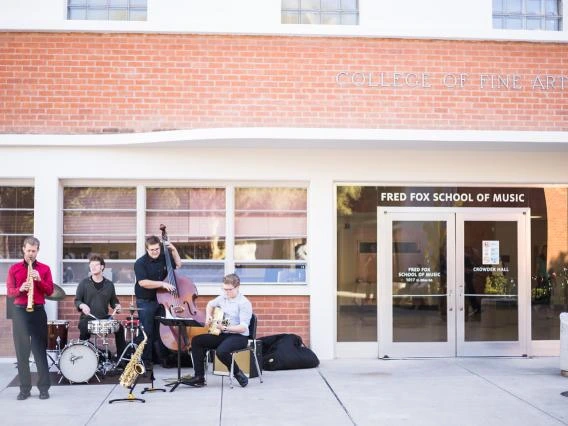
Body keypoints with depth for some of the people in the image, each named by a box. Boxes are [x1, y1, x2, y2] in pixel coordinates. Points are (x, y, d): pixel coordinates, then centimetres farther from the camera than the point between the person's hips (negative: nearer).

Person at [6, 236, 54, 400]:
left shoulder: (45, 269, 7)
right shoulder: (14, 269, 7)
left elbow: (50, 291, 1)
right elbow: (9, 291, 2)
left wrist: (39, 280, -15)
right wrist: (20, 289, -18)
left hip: (38, 311, -1)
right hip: (20, 312, 1)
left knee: (40, 349, -1)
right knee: (22, 350, 1)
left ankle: (44, 387, 2)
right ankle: (24, 388, 7)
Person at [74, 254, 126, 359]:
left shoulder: (109, 284, 12)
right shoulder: (84, 283, 4)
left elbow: (113, 301, 19)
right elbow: (77, 301, 4)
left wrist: (117, 306, -4)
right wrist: (82, 305, -18)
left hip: (104, 317, 2)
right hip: (87, 318, -2)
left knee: (119, 328, -20)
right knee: (84, 332, -31)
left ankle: (121, 358, -8)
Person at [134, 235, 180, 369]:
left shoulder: (164, 258, 4)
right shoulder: (141, 263, -14)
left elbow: (178, 264, 18)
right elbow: (143, 282, -24)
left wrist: (174, 250, 3)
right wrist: (162, 284, -30)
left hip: (161, 300, 5)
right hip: (145, 302, -5)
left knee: (160, 331, 11)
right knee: (147, 332, -4)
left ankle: (161, 357, 20)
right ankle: (146, 360, 4)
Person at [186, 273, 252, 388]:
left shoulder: (244, 303, -15)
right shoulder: (223, 298, 7)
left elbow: (243, 327, -23)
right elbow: (210, 304, 30)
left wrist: (225, 328, -33)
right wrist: (208, 317, 12)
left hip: (239, 336, -8)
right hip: (223, 335, 8)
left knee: (221, 351, -36)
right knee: (196, 341, -6)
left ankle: (238, 373, -6)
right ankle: (199, 377, -3)